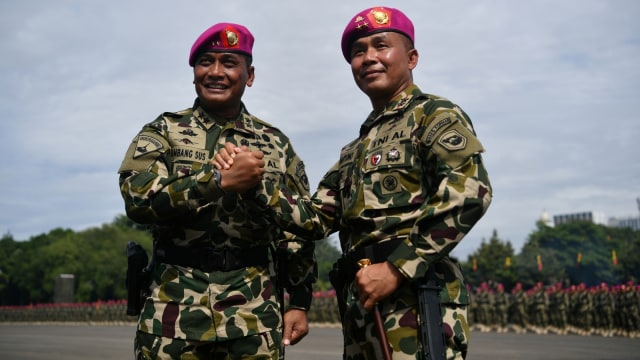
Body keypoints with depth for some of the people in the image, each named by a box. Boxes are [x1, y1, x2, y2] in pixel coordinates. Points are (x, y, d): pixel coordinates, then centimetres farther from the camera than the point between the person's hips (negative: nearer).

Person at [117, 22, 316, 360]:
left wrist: (299, 302, 3)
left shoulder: (276, 143, 10)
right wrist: (222, 180, -19)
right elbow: (138, 198, -12)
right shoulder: (163, 131, 4)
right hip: (176, 313, -1)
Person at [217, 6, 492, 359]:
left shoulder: (435, 115, 1)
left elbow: (468, 191, -15)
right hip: (360, 303, 8)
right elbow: (317, 218, 16)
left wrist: (397, 269, -19)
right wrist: (254, 183, 3)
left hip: (415, 296, -7)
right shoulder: (354, 151, 24)